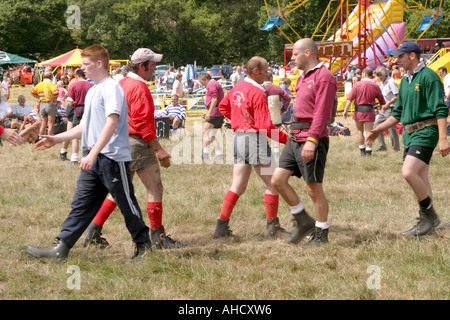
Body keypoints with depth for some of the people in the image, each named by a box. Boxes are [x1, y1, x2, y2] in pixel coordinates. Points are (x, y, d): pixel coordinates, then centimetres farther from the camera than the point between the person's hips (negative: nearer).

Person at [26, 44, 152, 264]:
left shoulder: (111, 87, -11)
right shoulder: (92, 91, 18)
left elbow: (111, 123, -21)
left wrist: (93, 154, -27)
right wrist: (57, 139, 21)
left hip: (113, 157, -9)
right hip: (93, 160, 9)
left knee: (127, 204, 1)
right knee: (81, 204, 6)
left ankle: (143, 246, 15)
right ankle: (61, 249, 4)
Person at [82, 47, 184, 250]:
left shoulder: (121, 84, 15)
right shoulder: (139, 87, -13)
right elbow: (142, 122, -20)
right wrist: (158, 149, -19)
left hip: (121, 143, 10)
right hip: (137, 143, -10)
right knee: (155, 188, -3)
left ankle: (94, 232, 12)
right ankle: (158, 236, 0)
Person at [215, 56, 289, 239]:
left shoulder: (237, 88, 9)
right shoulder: (257, 93, -16)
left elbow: (223, 107, 26)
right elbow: (265, 126, -19)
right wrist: (287, 140, -15)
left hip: (238, 136, 8)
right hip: (254, 138, -8)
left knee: (238, 187, 11)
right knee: (272, 184, 4)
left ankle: (221, 227, 5)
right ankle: (272, 227, 8)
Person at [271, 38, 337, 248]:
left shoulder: (323, 77, -12)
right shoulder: (303, 77, 18)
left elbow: (322, 113, -20)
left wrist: (311, 140, -27)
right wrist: (295, 136, 17)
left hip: (313, 139, -9)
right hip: (295, 137, 9)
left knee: (314, 189, -2)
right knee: (278, 180, 5)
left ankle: (321, 234, 12)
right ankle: (303, 222, 17)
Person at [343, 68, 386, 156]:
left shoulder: (357, 84, -4)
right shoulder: (375, 87, -1)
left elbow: (350, 98, -10)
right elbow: (382, 101, 7)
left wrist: (345, 110, -9)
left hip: (358, 110, 0)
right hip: (369, 111, 0)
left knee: (359, 130, 16)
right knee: (368, 131, 4)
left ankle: (362, 150, 17)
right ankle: (368, 151, -2)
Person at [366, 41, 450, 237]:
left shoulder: (428, 76, -9)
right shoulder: (405, 81, 18)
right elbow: (398, 113, 26)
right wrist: (378, 130, 19)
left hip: (425, 132, -9)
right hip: (409, 134, 9)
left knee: (408, 172, -21)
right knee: (420, 180, 9)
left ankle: (429, 214, -7)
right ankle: (427, 222, 14)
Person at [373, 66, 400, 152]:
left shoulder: (391, 82, -15)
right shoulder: (382, 82, 13)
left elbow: (397, 96, -21)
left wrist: (388, 104, -20)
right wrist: (381, 104, 12)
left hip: (390, 108, -10)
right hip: (384, 108, 10)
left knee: (391, 128, -4)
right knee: (376, 124, 6)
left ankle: (396, 148, 6)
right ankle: (382, 145, 11)